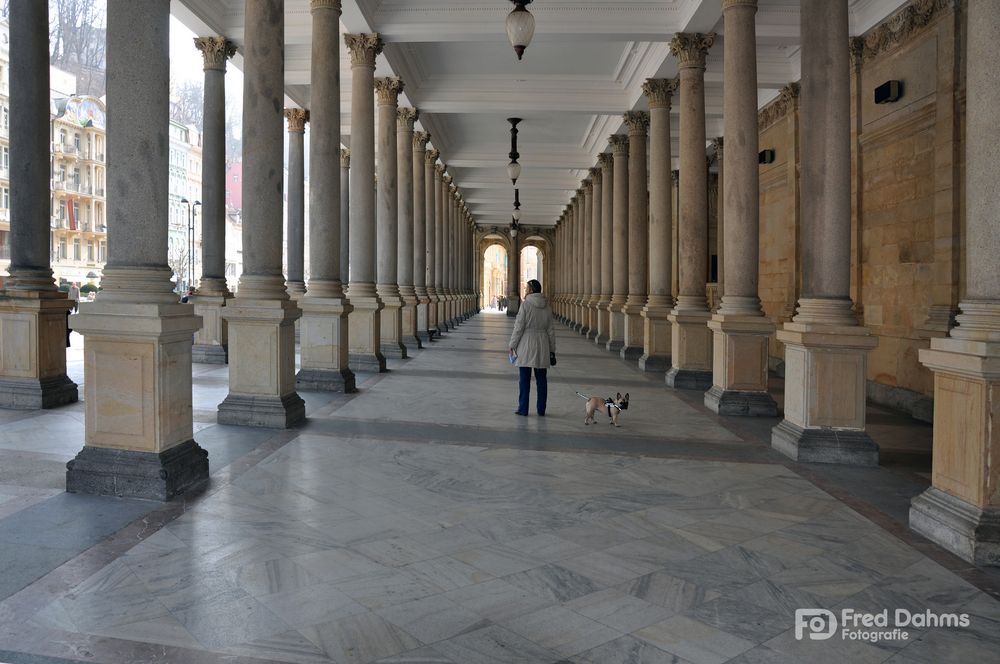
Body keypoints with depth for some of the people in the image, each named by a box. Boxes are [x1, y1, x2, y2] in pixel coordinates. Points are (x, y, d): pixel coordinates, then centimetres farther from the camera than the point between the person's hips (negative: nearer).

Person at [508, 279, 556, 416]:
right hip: (542, 345, 4)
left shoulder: (525, 304, -10)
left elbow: (519, 326, -11)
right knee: (541, 379, 9)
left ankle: (523, 409, 5)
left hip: (526, 344, -4)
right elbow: (550, 330, 7)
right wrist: (552, 350, 13)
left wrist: (512, 345, -3)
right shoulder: (547, 307, 5)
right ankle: (541, 409, 13)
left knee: (525, 379, 2)